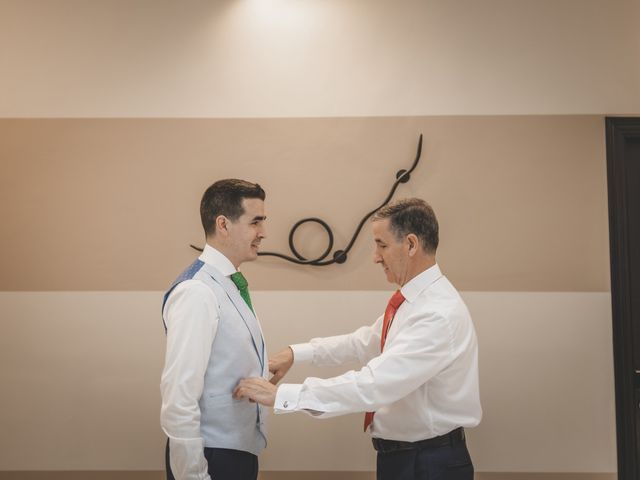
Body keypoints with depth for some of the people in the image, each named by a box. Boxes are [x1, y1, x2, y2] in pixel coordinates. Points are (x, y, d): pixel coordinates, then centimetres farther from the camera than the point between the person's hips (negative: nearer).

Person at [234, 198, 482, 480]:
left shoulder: (439, 314, -25)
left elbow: (373, 385, -31)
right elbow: (362, 343, 16)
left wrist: (280, 395, -30)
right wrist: (295, 353, 5)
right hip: (400, 455, 8)